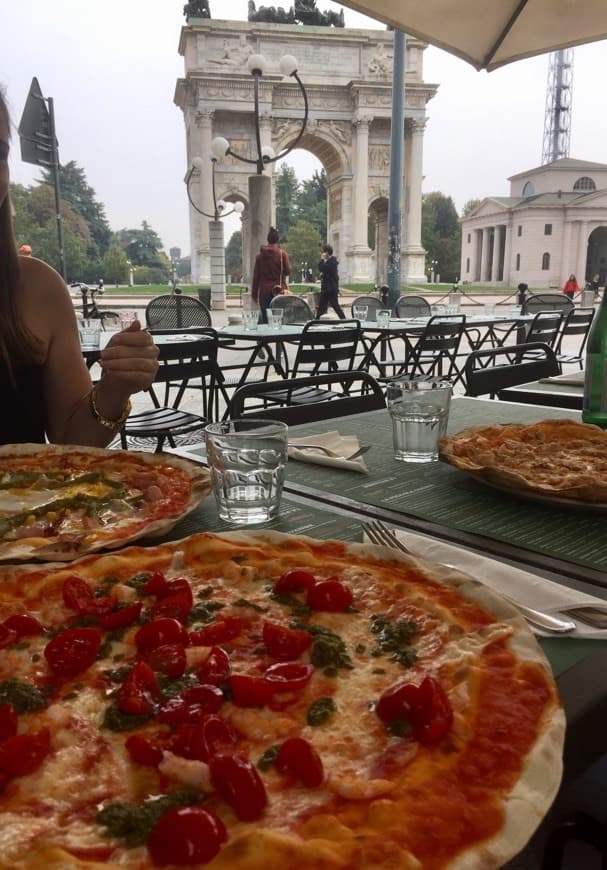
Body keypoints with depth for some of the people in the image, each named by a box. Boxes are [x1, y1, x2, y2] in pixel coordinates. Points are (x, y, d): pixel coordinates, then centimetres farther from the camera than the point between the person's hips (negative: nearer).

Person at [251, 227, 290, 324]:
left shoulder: (260, 255, 4)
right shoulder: (282, 254, -4)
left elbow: (256, 276, 5)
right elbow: (288, 271, -4)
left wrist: (254, 293, 10)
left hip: (264, 291, 2)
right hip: (279, 290, -2)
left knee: (264, 317, 3)